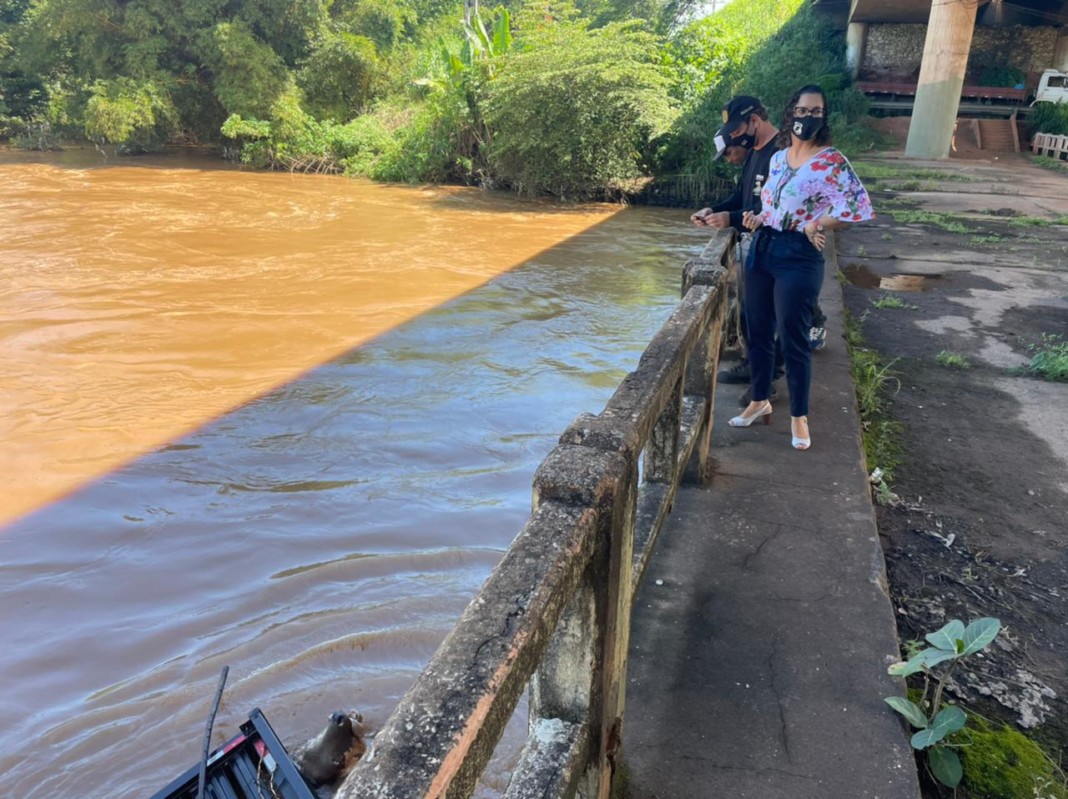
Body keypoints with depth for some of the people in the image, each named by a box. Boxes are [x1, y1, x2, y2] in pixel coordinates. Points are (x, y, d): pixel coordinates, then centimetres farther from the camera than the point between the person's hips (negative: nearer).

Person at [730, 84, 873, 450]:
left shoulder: (832, 162, -11)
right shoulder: (778, 158, 10)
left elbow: (860, 207, -20)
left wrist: (817, 225, -15)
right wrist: (758, 219, 4)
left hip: (798, 257, -6)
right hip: (762, 250, 7)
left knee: (793, 339, 0)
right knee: (758, 332, 13)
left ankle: (799, 416, 15)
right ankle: (759, 401, 29)